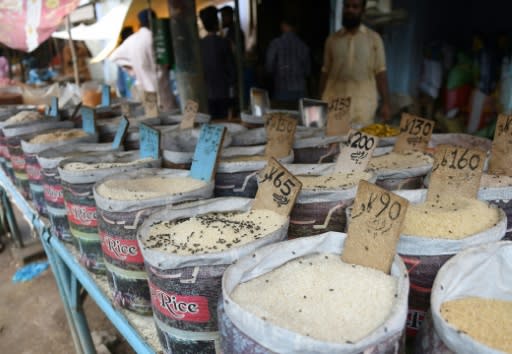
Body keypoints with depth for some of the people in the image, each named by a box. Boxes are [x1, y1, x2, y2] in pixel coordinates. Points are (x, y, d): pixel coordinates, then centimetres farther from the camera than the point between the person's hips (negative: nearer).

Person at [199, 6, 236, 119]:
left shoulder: (199, 44, -2)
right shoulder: (223, 42, -10)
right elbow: (230, 66, -4)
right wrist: (231, 83, 11)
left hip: (207, 92, 3)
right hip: (223, 90, -3)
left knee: (213, 119, 8)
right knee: (224, 119, 4)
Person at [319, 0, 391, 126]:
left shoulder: (374, 39, 6)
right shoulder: (332, 39, 11)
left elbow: (380, 73, 3)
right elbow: (325, 72, 13)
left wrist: (386, 103, -3)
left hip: (362, 103, -1)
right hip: (334, 101, 2)